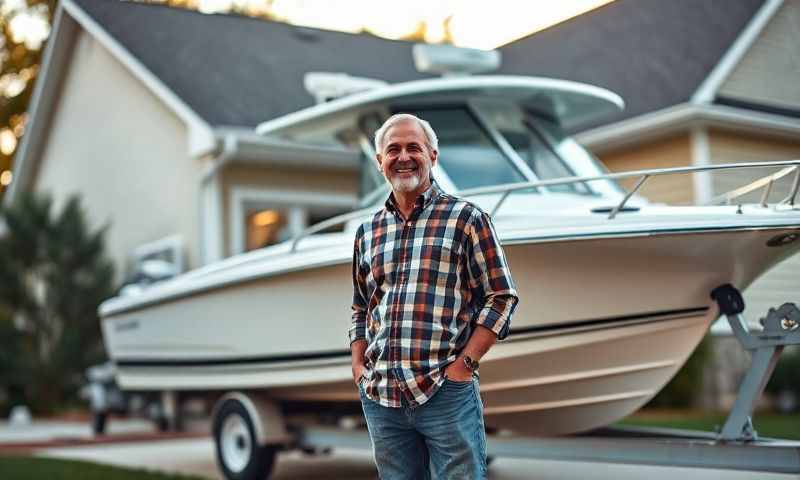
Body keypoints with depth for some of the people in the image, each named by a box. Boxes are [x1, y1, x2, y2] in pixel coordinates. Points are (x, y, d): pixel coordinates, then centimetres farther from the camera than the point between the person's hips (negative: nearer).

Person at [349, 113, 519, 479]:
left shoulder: (465, 218, 1)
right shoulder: (368, 232, 14)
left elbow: (502, 297, -2)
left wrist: (464, 364, -10)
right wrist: (358, 368, 8)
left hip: (447, 393, -4)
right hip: (380, 398, 4)